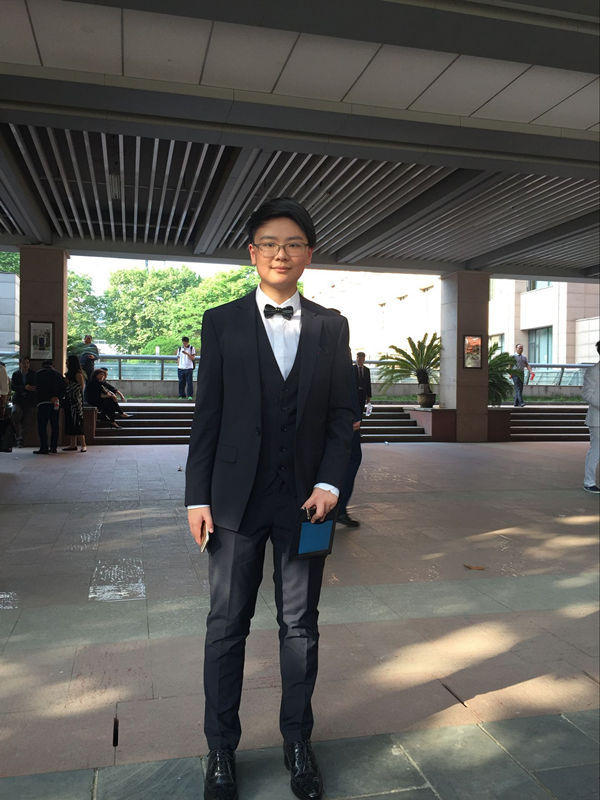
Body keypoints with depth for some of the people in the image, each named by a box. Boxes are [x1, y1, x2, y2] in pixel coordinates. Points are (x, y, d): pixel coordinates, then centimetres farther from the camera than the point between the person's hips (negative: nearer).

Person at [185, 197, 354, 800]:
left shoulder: (331, 327, 6)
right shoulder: (222, 323, 2)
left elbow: (341, 414, 5)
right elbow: (206, 415, 0)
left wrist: (329, 483, -7)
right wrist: (198, 496, -3)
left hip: (305, 499, 1)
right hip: (237, 497, -1)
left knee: (300, 625, 13)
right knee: (227, 625, 9)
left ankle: (297, 743, 32)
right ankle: (221, 750, 28)